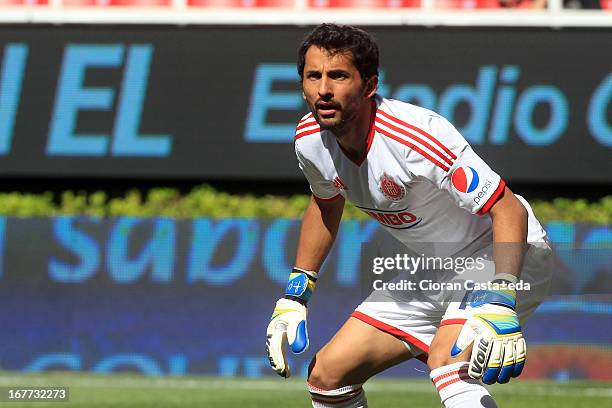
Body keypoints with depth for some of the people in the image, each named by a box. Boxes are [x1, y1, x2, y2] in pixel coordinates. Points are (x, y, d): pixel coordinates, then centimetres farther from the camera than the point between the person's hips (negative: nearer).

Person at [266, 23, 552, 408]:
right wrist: (295, 293, 13)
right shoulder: (310, 138, -8)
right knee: (326, 375, 4)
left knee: (446, 360, -35)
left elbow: (509, 209, -31)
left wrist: (500, 302, -44)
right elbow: (326, 204, 16)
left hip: (504, 254, -8)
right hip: (431, 271, 8)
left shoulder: (417, 136, -32)